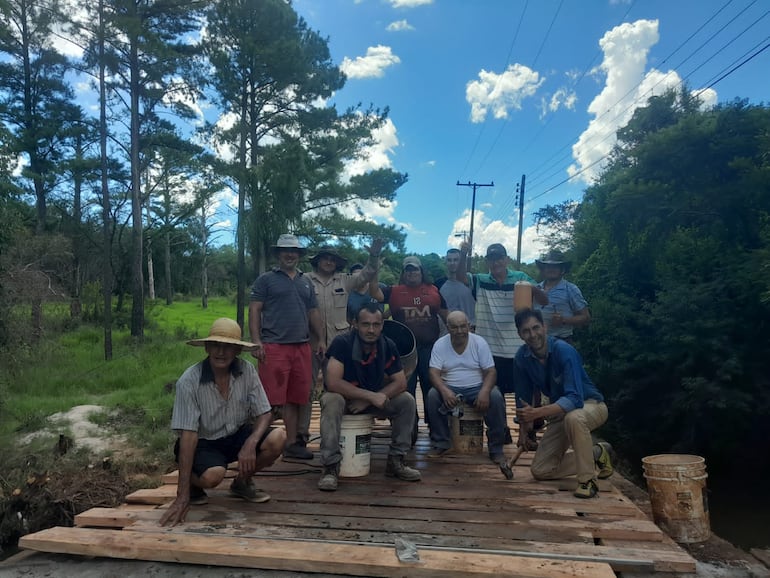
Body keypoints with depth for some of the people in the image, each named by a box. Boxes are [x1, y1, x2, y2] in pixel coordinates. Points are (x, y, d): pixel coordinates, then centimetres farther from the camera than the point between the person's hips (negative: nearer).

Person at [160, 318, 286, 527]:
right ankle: (192, 485, 5)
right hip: (203, 442, -3)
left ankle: (242, 483, 6)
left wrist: (251, 443, -33)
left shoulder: (247, 371, -14)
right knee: (213, 475, -35)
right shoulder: (189, 381, -23)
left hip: (237, 435, 4)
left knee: (277, 438, -23)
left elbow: (264, 414, -10)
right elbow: (188, 434, -25)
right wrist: (182, 496, -28)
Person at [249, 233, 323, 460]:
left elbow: (313, 312, 22)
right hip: (274, 346, -5)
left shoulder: (306, 282, 20)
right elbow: (254, 310, -2)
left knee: (295, 399, 10)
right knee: (272, 400, -7)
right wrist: (256, 341, -12)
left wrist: (320, 340, 13)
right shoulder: (266, 279, 5)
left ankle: (291, 443, 19)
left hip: (302, 346, 5)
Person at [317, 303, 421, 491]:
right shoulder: (342, 343, -24)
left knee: (407, 401, -16)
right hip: (343, 396, -4)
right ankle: (331, 467, -27)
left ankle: (395, 460, -3)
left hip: (374, 397, 4)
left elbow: (400, 383, -12)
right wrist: (371, 396, -32)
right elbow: (333, 383, -31)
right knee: (331, 401, -36)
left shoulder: (388, 346, -12)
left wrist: (367, 401, -23)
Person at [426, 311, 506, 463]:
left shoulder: (479, 342, -5)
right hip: (450, 389, 1)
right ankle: (442, 444, -11)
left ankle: (496, 448, -12)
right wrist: (445, 391, -32)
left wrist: (484, 391, -30)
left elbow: (490, 371, -8)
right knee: (433, 395, -29)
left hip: (477, 388, 0)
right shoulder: (440, 345, -4)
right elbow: (434, 373, -11)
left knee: (496, 397, -29)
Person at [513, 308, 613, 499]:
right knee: (540, 471, -1)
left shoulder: (564, 351, -29)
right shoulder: (522, 357, -12)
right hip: (560, 412, 6)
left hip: (590, 405, -6)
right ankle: (596, 453, 17)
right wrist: (523, 429, 7)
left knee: (573, 418, -43)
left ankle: (587, 479, -22)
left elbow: (575, 399, -37)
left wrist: (536, 413, -46)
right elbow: (523, 397, 3)